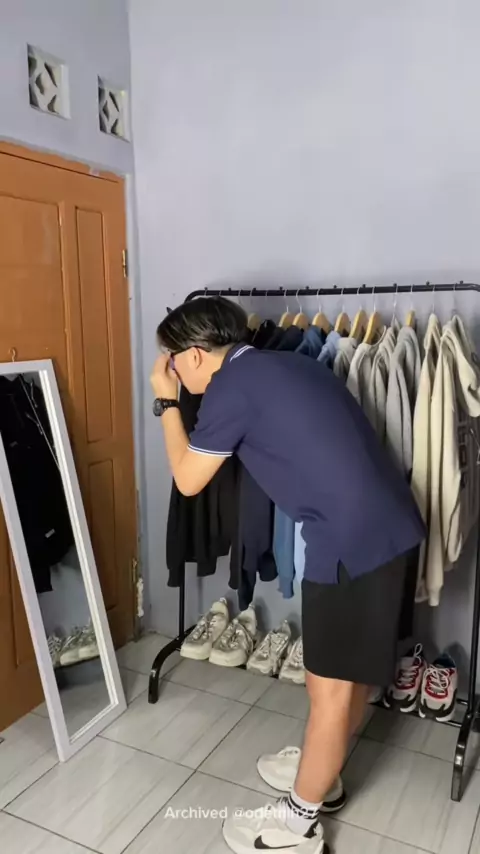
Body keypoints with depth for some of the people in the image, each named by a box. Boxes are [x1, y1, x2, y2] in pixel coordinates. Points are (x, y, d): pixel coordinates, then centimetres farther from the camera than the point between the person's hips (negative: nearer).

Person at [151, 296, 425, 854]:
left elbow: (188, 480, 0)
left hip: (351, 537, -9)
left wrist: (166, 401, 10)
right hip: (385, 521, 10)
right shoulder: (282, 365, 16)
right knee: (348, 669, 23)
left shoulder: (231, 386, -10)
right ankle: (321, 772, 45)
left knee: (331, 682, 7)